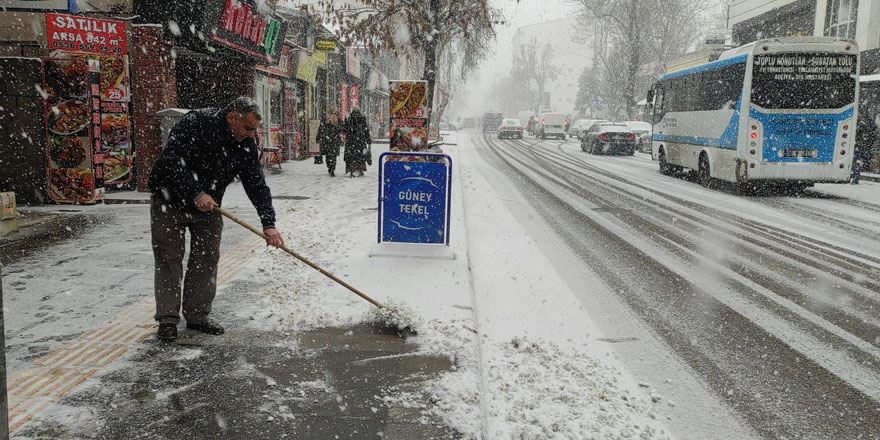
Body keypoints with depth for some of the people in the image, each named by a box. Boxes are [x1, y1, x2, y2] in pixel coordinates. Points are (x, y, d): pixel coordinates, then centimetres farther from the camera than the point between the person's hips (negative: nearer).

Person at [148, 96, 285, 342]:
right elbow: (171, 161, -30)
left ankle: (198, 317, 17)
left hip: (208, 208, 5)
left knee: (207, 260, 5)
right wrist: (196, 194, -35)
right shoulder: (196, 123, -23)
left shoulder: (246, 146, -8)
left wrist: (268, 223, -19)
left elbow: (257, 184, -9)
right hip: (170, 201, -5)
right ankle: (167, 319, 5)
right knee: (169, 259, -1)